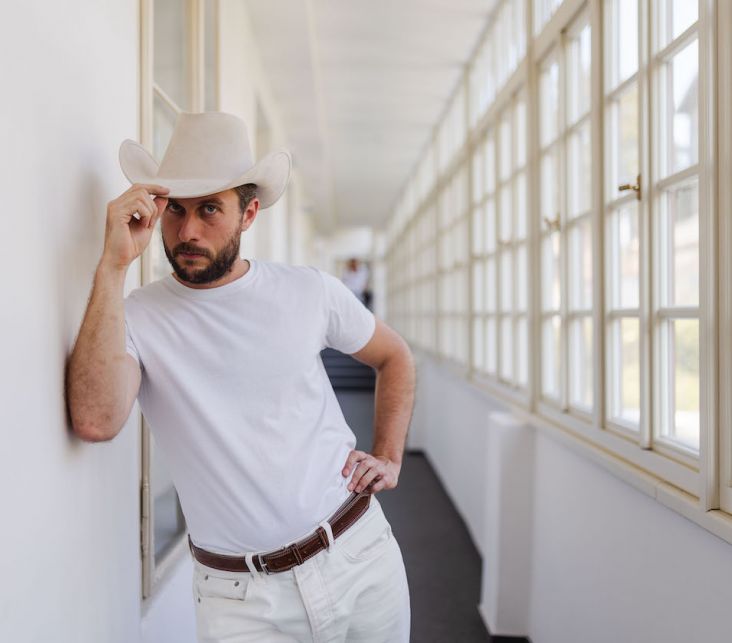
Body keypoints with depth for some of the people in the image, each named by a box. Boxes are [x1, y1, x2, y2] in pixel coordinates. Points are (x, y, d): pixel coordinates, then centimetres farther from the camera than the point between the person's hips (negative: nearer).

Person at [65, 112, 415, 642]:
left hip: (360, 555, 3)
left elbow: (396, 358, 14)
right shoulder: (134, 318, -10)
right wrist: (114, 266, -28)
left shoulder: (311, 291, -3)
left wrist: (389, 458, 3)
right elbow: (96, 421, -30)